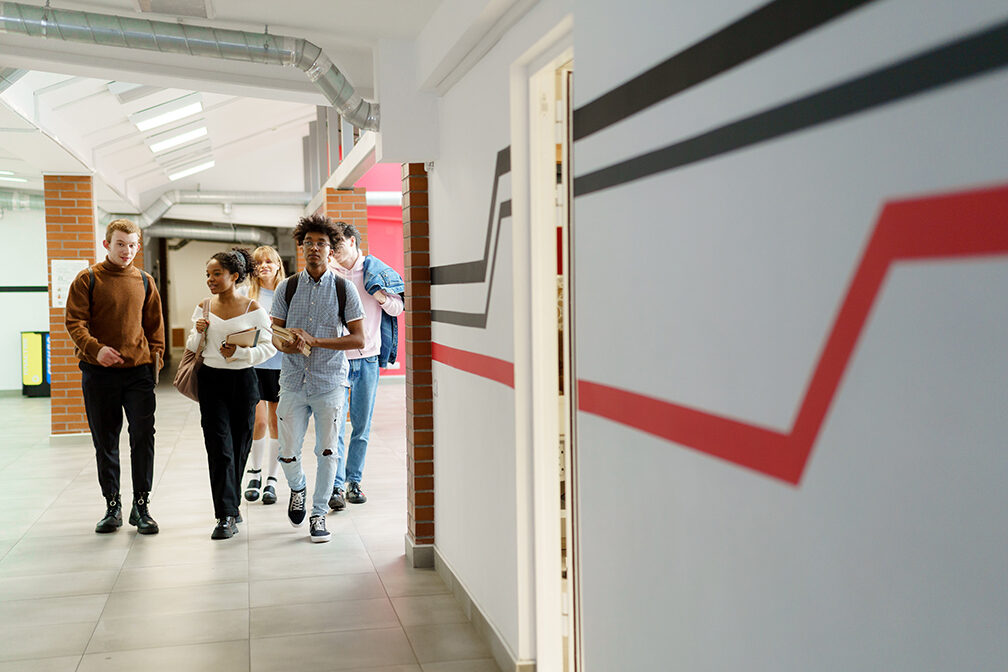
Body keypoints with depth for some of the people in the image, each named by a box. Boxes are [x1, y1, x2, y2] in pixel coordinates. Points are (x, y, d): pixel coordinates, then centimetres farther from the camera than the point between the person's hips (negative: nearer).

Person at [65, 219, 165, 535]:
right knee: (105, 442, 7)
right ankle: (112, 506, 19)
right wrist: (95, 349, -22)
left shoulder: (145, 282, 10)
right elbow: (75, 321, -5)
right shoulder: (87, 280, 2)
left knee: (143, 437, -4)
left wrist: (156, 358, 4)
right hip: (98, 372, -1)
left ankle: (141, 506, 7)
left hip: (138, 370, 1)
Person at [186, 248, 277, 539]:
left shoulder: (252, 309, -4)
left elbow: (269, 347, -5)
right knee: (219, 447, -7)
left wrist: (239, 352, -20)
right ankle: (227, 516, -7)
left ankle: (230, 504, 28)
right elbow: (192, 348, 13)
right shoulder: (204, 307, 6)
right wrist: (198, 332, -8)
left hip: (242, 381, -1)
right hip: (211, 381, 1)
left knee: (239, 447, 7)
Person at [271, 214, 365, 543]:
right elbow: (275, 332, 9)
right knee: (288, 452, 3)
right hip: (293, 381, 2)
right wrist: (285, 344, -15)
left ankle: (319, 513, 19)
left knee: (326, 450, 2)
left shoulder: (344, 289, -2)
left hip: (329, 383, -1)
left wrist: (314, 341, -14)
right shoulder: (287, 288, 5)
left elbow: (358, 339, -5)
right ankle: (297, 488, 36)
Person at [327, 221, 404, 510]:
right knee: (335, 424, -7)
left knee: (362, 425, 8)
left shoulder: (375, 270, 5)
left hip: (368, 358, 1)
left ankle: (354, 481, 20)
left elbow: (396, 308, 6)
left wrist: (377, 291, -9)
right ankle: (336, 486, -4)